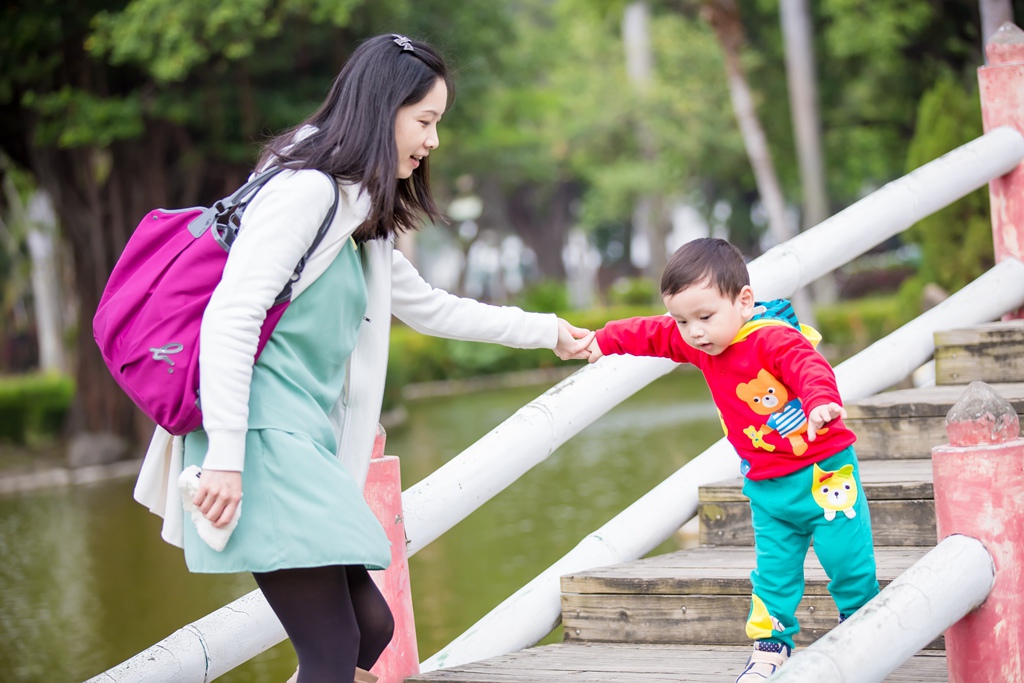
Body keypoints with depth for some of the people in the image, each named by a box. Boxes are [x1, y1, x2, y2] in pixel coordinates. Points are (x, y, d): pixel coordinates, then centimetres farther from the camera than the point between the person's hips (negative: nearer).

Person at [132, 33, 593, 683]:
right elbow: (229, 317, -18)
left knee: (371, 625, 8)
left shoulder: (360, 217, 20)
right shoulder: (305, 190, -10)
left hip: (305, 442, 10)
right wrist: (225, 456, -22)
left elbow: (429, 306, 34)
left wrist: (546, 331, 38)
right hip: (262, 437, -10)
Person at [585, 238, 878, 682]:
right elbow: (654, 335, 17)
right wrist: (605, 341, 23)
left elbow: (809, 367, -42)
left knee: (847, 558, 3)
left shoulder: (774, 339, -24)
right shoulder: (698, 344, 0)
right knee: (772, 571, 6)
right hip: (766, 488, 6)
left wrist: (821, 401, -62)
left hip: (824, 474, -6)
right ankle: (771, 647, 13)